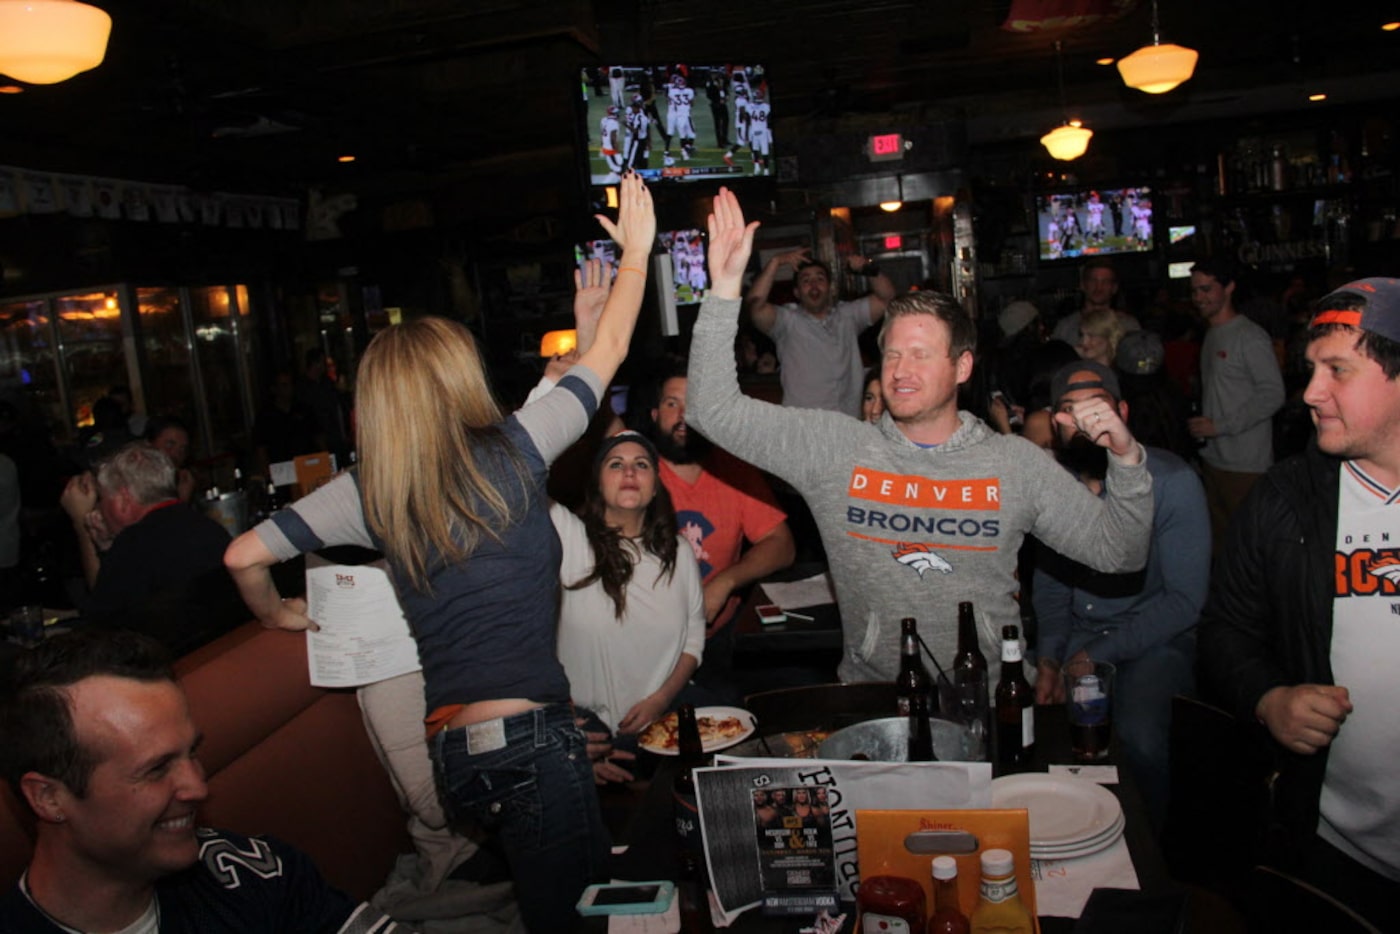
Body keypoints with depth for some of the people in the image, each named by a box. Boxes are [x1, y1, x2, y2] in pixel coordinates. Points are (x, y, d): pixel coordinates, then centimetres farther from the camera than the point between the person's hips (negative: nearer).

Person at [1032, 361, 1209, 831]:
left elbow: (1186, 600, -14)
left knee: (1139, 739, -31)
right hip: (1074, 633, 4)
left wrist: (1096, 655, -19)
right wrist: (1048, 657, -6)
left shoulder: (1171, 481, -13)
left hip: (1154, 639, -4)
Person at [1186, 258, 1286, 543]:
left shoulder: (1250, 337, -10)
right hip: (1213, 459, 8)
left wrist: (1220, 426, -15)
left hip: (1245, 465, -8)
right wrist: (1202, 427, 8)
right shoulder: (1211, 336, 16)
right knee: (1218, 536, 12)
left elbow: (1272, 395, -15)